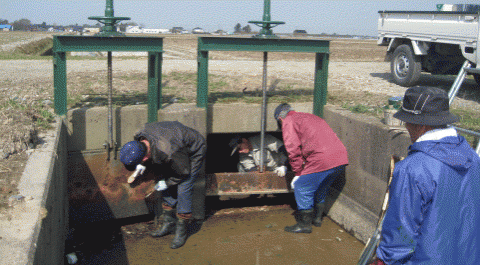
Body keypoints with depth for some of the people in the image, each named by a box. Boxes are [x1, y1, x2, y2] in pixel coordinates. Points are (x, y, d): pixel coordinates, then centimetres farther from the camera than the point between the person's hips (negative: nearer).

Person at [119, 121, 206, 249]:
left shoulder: (169, 153, -44)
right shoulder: (140, 136, -21)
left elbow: (183, 172, -24)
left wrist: (167, 183, -11)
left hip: (193, 154, -8)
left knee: (183, 190, -11)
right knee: (168, 189, 7)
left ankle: (181, 231, 3)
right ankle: (168, 224, 21)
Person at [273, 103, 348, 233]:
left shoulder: (288, 122, 7)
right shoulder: (310, 117, 32)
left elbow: (293, 149, -4)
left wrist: (298, 173, 5)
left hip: (322, 160, -9)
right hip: (341, 158, 9)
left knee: (302, 188, 6)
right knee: (320, 189, 27)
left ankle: (305, 224, 14)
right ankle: (317, 218, 38)